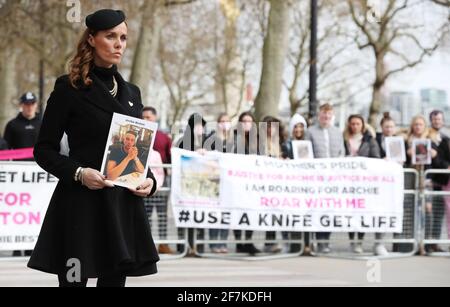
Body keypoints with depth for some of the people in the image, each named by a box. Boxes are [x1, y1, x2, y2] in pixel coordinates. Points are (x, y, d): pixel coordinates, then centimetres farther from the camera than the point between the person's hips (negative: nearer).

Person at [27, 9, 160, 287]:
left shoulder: (131, 92, 14)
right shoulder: (69, 88, -2)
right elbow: (44, 150, -2)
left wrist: (149, 180, 0)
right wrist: (78, 173, -18)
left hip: (124, 206, 5)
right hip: (81, 205, -5)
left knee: (115, 278, 6)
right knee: (75, 280, -3)